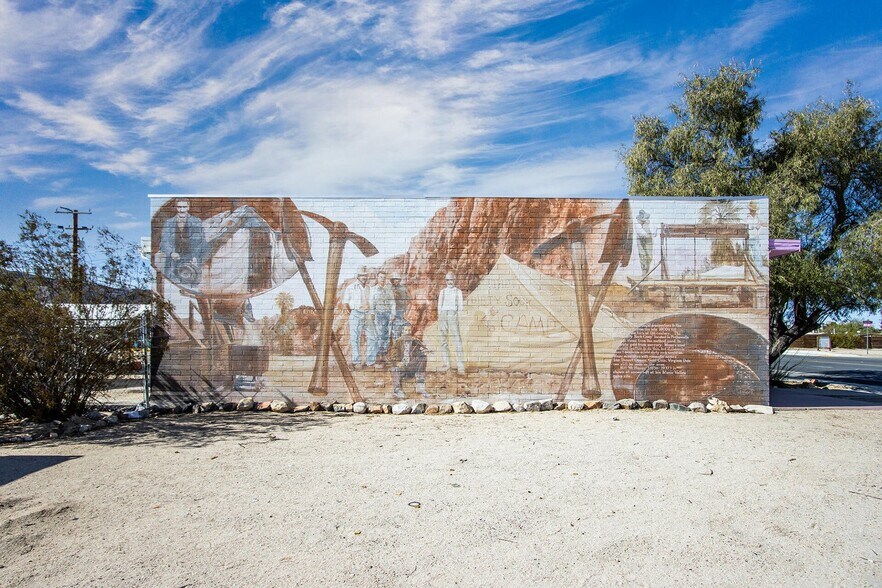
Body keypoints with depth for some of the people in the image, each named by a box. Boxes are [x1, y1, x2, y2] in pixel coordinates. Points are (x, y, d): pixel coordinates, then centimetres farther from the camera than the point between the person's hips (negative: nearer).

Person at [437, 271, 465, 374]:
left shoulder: (458, 291, 9)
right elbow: (439, 306, 17)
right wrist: (439, 320, 10)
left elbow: (460, 306, 7)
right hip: (443, 315, 4)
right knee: (443, 340, 3)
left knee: (457, 339, -11)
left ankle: (460, 366, -13)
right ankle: (446, 363, 10)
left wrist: (458, 319, -2)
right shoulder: (442, 291, 17)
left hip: (453, 314, -4)